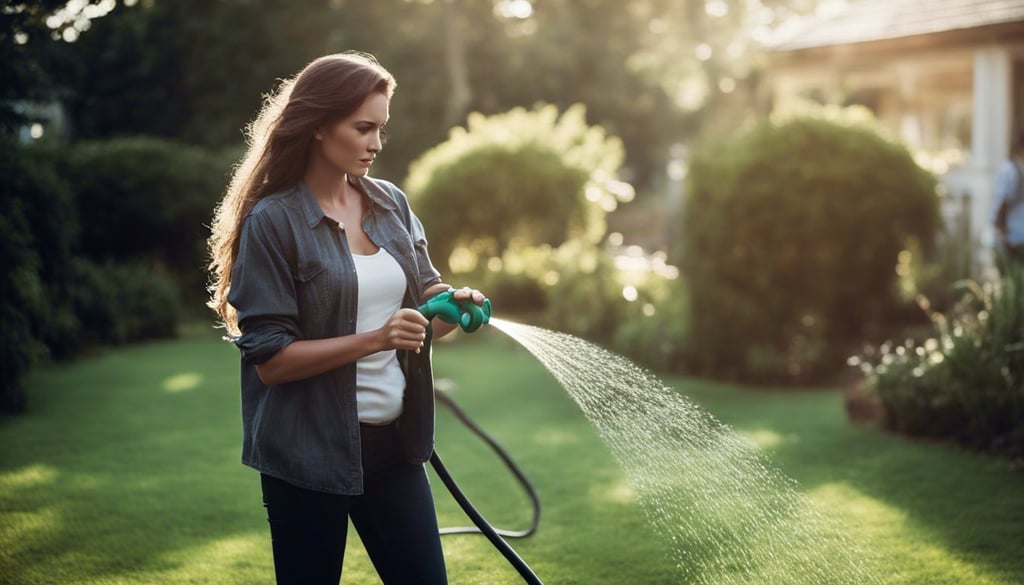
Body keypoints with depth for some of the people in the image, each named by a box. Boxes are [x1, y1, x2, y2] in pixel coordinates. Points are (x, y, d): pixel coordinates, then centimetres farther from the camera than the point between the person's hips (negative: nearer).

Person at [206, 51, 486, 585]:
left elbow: (422, 295, 13)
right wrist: (374, 340, -24)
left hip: (393, 443, 5)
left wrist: (452, 304, -10)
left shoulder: (392, 205, 5)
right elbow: (269, 359, -15)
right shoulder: (272, 221, -12)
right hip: (309, 455, -5)